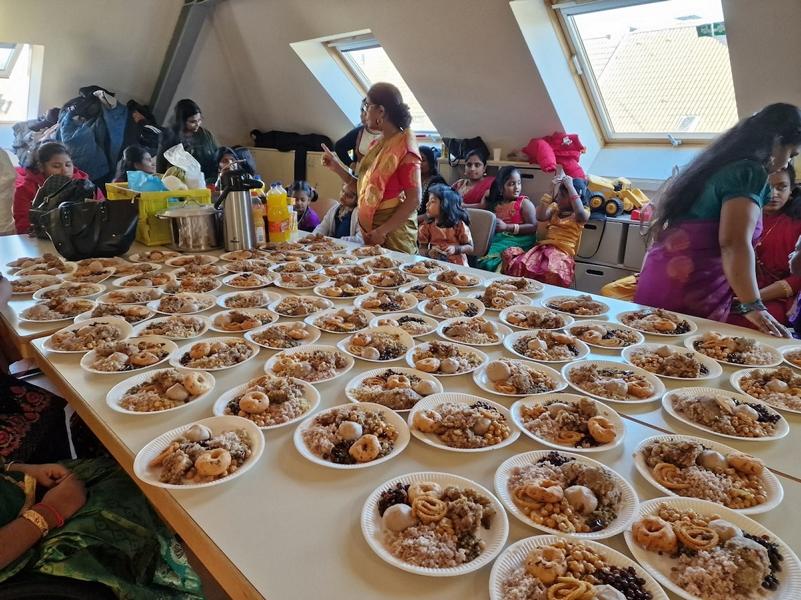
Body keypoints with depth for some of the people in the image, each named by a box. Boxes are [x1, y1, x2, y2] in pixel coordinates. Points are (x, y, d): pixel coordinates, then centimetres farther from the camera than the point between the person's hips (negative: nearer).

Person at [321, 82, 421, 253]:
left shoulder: (403, 145, -11)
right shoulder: (376, 145, 10)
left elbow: (414, 200, -17)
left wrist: (383, 231, -21)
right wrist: (337, 168, 6)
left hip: (393, 236, -7)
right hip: (369, 234, 7)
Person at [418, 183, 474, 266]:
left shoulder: (459, 224, -1)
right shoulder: (427, 226, 6)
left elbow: (470, 247, 2)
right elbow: (422, 249, 6)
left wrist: (456, 249, -16)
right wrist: (429, 253, -16)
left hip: (457, 265, -3)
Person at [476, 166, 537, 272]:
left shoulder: (524, 203, 2)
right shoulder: (495, 204, 16)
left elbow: (534, 227, -9)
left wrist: (507, 227, -15)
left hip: (517, 240, -5)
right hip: (497, 238, 5)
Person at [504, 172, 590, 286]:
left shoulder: (584, 212, 7)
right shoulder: (555, 207, 22)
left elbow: (580, 213, -19)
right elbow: (541, 217, 2)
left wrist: (570, 186, -12)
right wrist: (555, 186, 1)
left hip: (562, 253, -4)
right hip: (543, 248, 4)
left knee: (551, 272, -40)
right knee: (519, 265, -27)